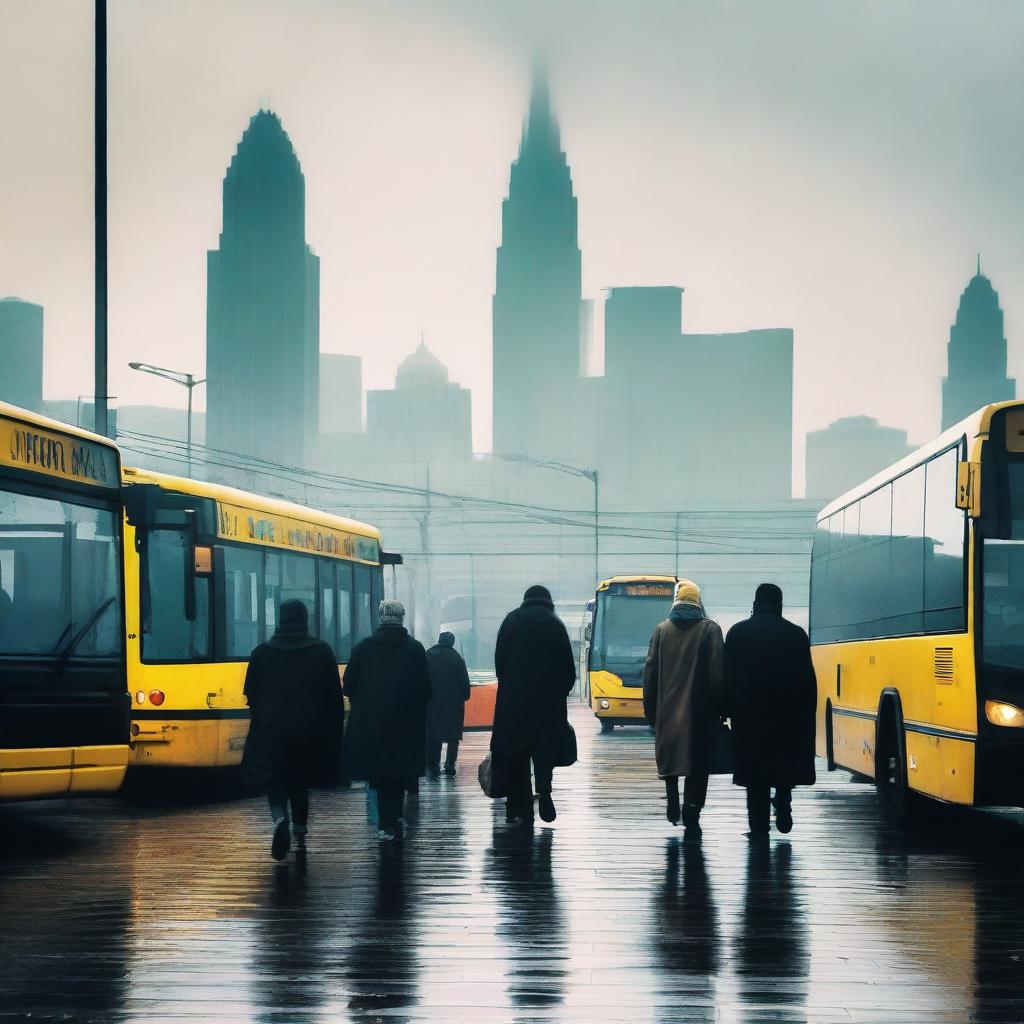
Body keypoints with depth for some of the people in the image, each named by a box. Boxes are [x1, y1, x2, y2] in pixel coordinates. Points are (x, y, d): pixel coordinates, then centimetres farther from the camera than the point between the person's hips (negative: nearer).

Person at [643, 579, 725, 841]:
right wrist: (719, 709, 0)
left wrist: (650, 710, 10)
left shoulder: (661, 630, 3)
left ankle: (672, 804, 19)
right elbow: (718, 672, -6)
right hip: (700, 711, -2)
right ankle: (691, 818, -7)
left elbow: (650, 672, 3)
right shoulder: (710, 630, -3)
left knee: (669, 753, 21)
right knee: (697, 765, 1)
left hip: (667, 709, 2)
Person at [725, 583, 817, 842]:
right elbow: (808, 680, 0)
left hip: (749, 713, -1)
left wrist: (729, 711, 4)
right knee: (786, 761, 18)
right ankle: (783, 806, 1)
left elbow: (728, 676, -2)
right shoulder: (796, 634, 0)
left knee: (755, 770, 3)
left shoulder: (738, 633, -1)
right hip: (789, 713, 1)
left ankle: (759, 827, 1)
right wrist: (807, 715, 7)